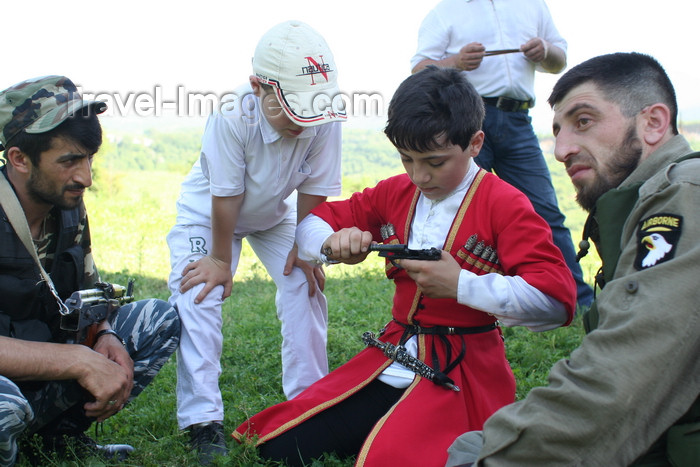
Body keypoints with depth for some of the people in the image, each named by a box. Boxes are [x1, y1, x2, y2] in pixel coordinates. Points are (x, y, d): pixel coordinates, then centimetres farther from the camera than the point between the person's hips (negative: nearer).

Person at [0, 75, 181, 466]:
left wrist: (106, 336, -11)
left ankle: (61, 434, 2)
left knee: (159, 318, 2)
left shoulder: (68, 207, 0)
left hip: (45, 375, 7)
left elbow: (89, 290, 12)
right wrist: (79, 361, -32)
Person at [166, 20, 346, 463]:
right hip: (208, 211, -3)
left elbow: (313, 189, -18)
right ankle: (203, 420, -10)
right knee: (198, 295, -17)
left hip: (274, 214, 3)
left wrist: (304, 248, -14)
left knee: (306, 285, -7)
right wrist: (220, 259, -20)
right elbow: (225, 198, -30)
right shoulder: (232, 115, -40)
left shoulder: (324, 120, -32)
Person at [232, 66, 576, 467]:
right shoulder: (395, 193, 8)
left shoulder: (504, 205, -11)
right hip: (391, 362, 6)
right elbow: (311, 223, 16)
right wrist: (333, 244, -9)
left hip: (461, 373, -6)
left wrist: (461, 285, -26)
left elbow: (558, 301, -21)